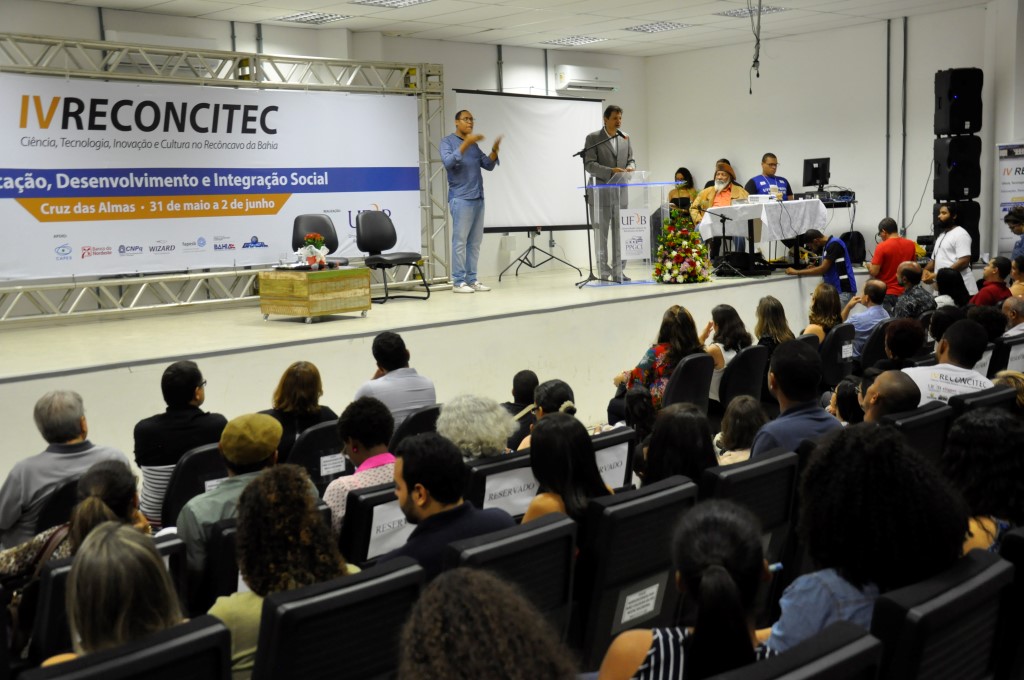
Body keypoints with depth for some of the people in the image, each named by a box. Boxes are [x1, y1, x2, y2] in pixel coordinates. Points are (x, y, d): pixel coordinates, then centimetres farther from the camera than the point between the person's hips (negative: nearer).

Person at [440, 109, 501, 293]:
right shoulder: (448, 141, -1)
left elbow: (488, 165, 13)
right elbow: (448, 162, -19)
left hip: (478, 198, 7)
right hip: (460, 199, -7)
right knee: (460, 241, -7)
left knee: (475, 242, 6)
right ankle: (458, 281, -5)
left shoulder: (474, 145, 19)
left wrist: (494, 150, -6)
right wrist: (466, 144, -26)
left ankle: (471, 279, 9)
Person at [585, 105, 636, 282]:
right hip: (600, 193, -4)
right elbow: (589, 164, -12)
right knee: (601, 235, 1)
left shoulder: (625, 138, 11)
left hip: (621, 193, 4)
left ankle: (618, 272, 10)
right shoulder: (593, 138, -4)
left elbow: (631, 160, 14)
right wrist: (611, 171, -22)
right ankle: (604, 273, 5)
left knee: (620, 234, 5)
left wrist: (630, 168, -11)